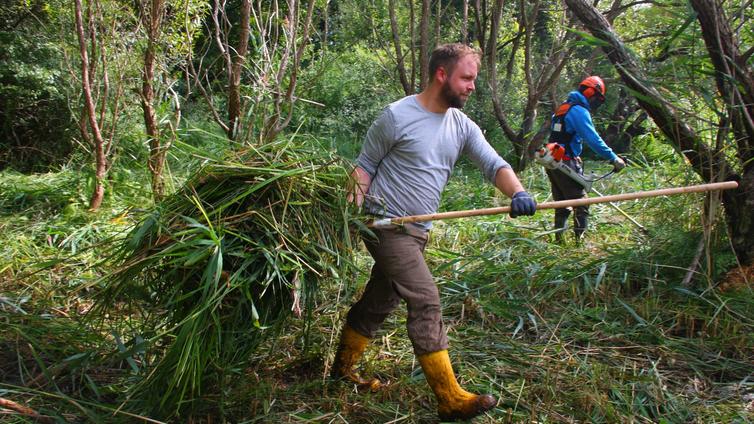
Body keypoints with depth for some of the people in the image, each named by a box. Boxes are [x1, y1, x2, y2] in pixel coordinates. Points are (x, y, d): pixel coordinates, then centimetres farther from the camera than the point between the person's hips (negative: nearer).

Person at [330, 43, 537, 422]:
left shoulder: (461, 125, 7)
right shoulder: (397, 116, -10)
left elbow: (493, 164, -2)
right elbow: (365, 166, -4)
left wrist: (517, 193, -22)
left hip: (417, 231, 7)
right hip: (386, 224, -7)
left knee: (379, 302, 17)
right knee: (426, 301, -14)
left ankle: (343, 369, 35)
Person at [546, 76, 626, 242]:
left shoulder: (563, 108, 17)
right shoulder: (580, 111, -12)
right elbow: (593, 139, -21)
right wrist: (613, 158, -20)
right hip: (566, 163, -9)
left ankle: (559, 238, 15)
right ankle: (580, 237, -5)